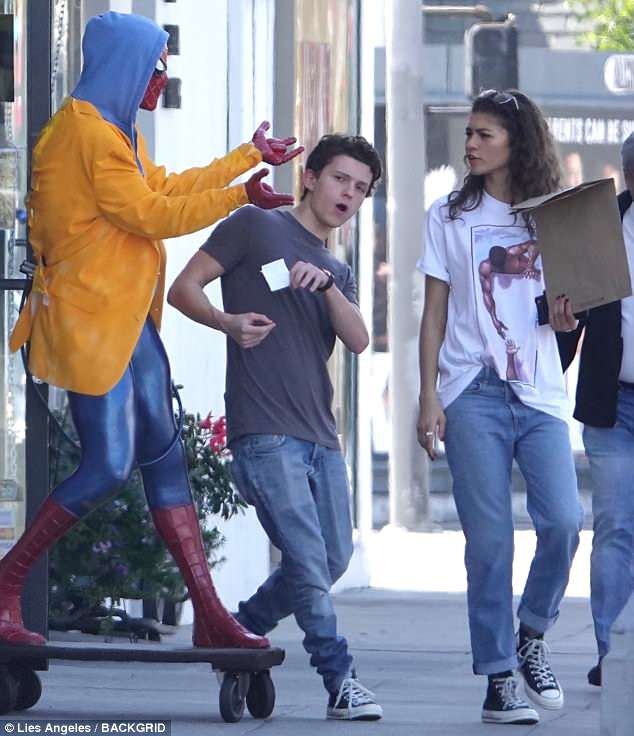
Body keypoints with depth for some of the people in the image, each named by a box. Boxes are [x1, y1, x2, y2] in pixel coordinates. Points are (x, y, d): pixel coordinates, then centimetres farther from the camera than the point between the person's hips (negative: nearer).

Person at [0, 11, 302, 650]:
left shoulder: (115, 131, 16)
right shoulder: (87, 131, -16)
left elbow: (165, 189, 25)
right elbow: (151, 213, -17)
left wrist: (250, 156, 31)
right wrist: (239, 196, -9)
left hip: (126, 318, 11)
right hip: (89, 320, -11)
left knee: (165, 457, 7)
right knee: (107, 466, -11)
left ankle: (208, 614, 7)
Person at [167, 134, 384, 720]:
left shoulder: (339, 273, 23)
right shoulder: (256, 227, 5)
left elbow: (358, 340, 3)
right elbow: (184, 288, 0)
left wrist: (326, 285, -14)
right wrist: (227, 322, -19)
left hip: (320, 435, 7)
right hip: (264, 430, -7)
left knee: (333, 560, 8)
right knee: (310, 560, -13)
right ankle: (340, 681, -9)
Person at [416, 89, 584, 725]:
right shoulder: (450, 217, 9)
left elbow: (563, 308, 16)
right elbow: (434, 313, 8)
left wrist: (566, 319, -9)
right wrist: (428, 398, 0)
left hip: (539, 391, 1)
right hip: (474, 392, -1)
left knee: (563, 521, -14)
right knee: (489, 539, -5)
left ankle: (531, 638, 11)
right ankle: (498, 680, 1)